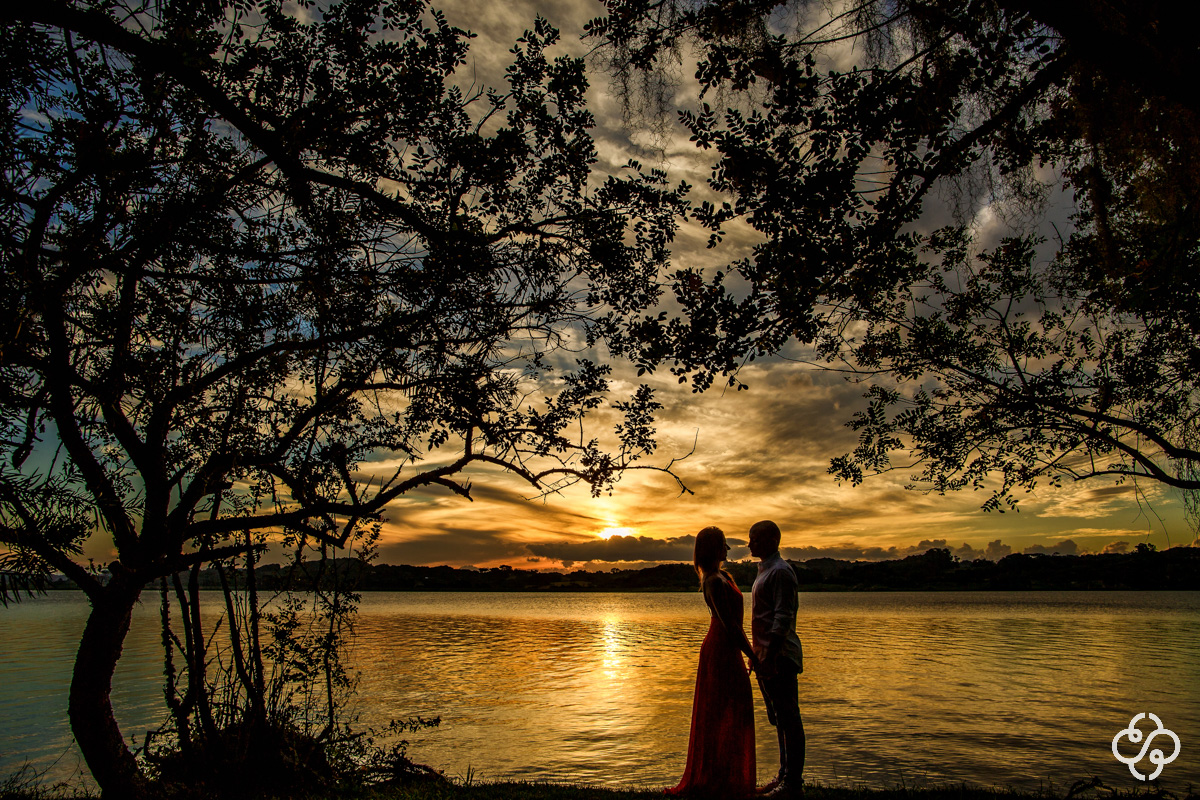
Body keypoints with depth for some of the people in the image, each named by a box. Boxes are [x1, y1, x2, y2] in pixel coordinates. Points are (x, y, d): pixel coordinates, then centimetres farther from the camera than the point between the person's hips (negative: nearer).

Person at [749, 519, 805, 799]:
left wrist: (770, 657, -24)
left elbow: (783, 619, -20)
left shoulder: (780, 571, -14)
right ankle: (784, 776, 25)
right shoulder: (765, 571, 17)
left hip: (780, 656, -10)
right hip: (767, 656, 10)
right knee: (780, 720, 16)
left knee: (789, 720, -3)